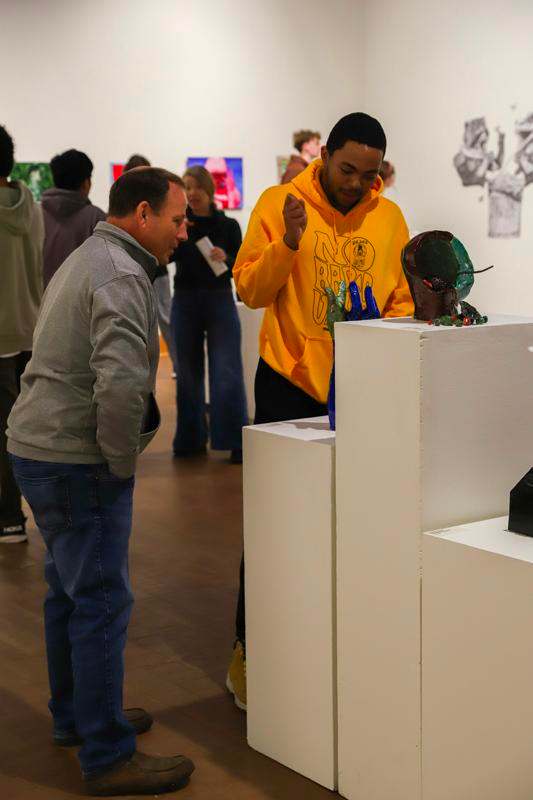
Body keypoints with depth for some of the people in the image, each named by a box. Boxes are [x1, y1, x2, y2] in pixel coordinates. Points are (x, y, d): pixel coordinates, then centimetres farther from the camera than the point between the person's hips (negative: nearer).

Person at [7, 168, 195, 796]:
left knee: (69, 590, 20)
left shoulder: (87, 259, 17)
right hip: (76, 461, -11)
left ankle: (74, 715, 36)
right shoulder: (121, 275, -18)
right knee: (102, 601, -3)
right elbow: (122, 381, -32)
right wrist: (123, 461, -17)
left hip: (38, 444, 11)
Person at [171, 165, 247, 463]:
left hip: (220, 301, -1)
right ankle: (191, 439, 20)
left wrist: (226, 258, -17)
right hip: (186, 301, 2)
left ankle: (237, 442, -5)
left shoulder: (228, 225, 2)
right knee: (188, 373, 9)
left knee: (228, 373, -8)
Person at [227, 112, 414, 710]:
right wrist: (289, 242, -24)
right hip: (289, 382, -2)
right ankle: (249, 645, 16)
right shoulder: (279, 204, -5)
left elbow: (403, 298, 8)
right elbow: (250, 289, -9)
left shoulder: (390, 218, 4)